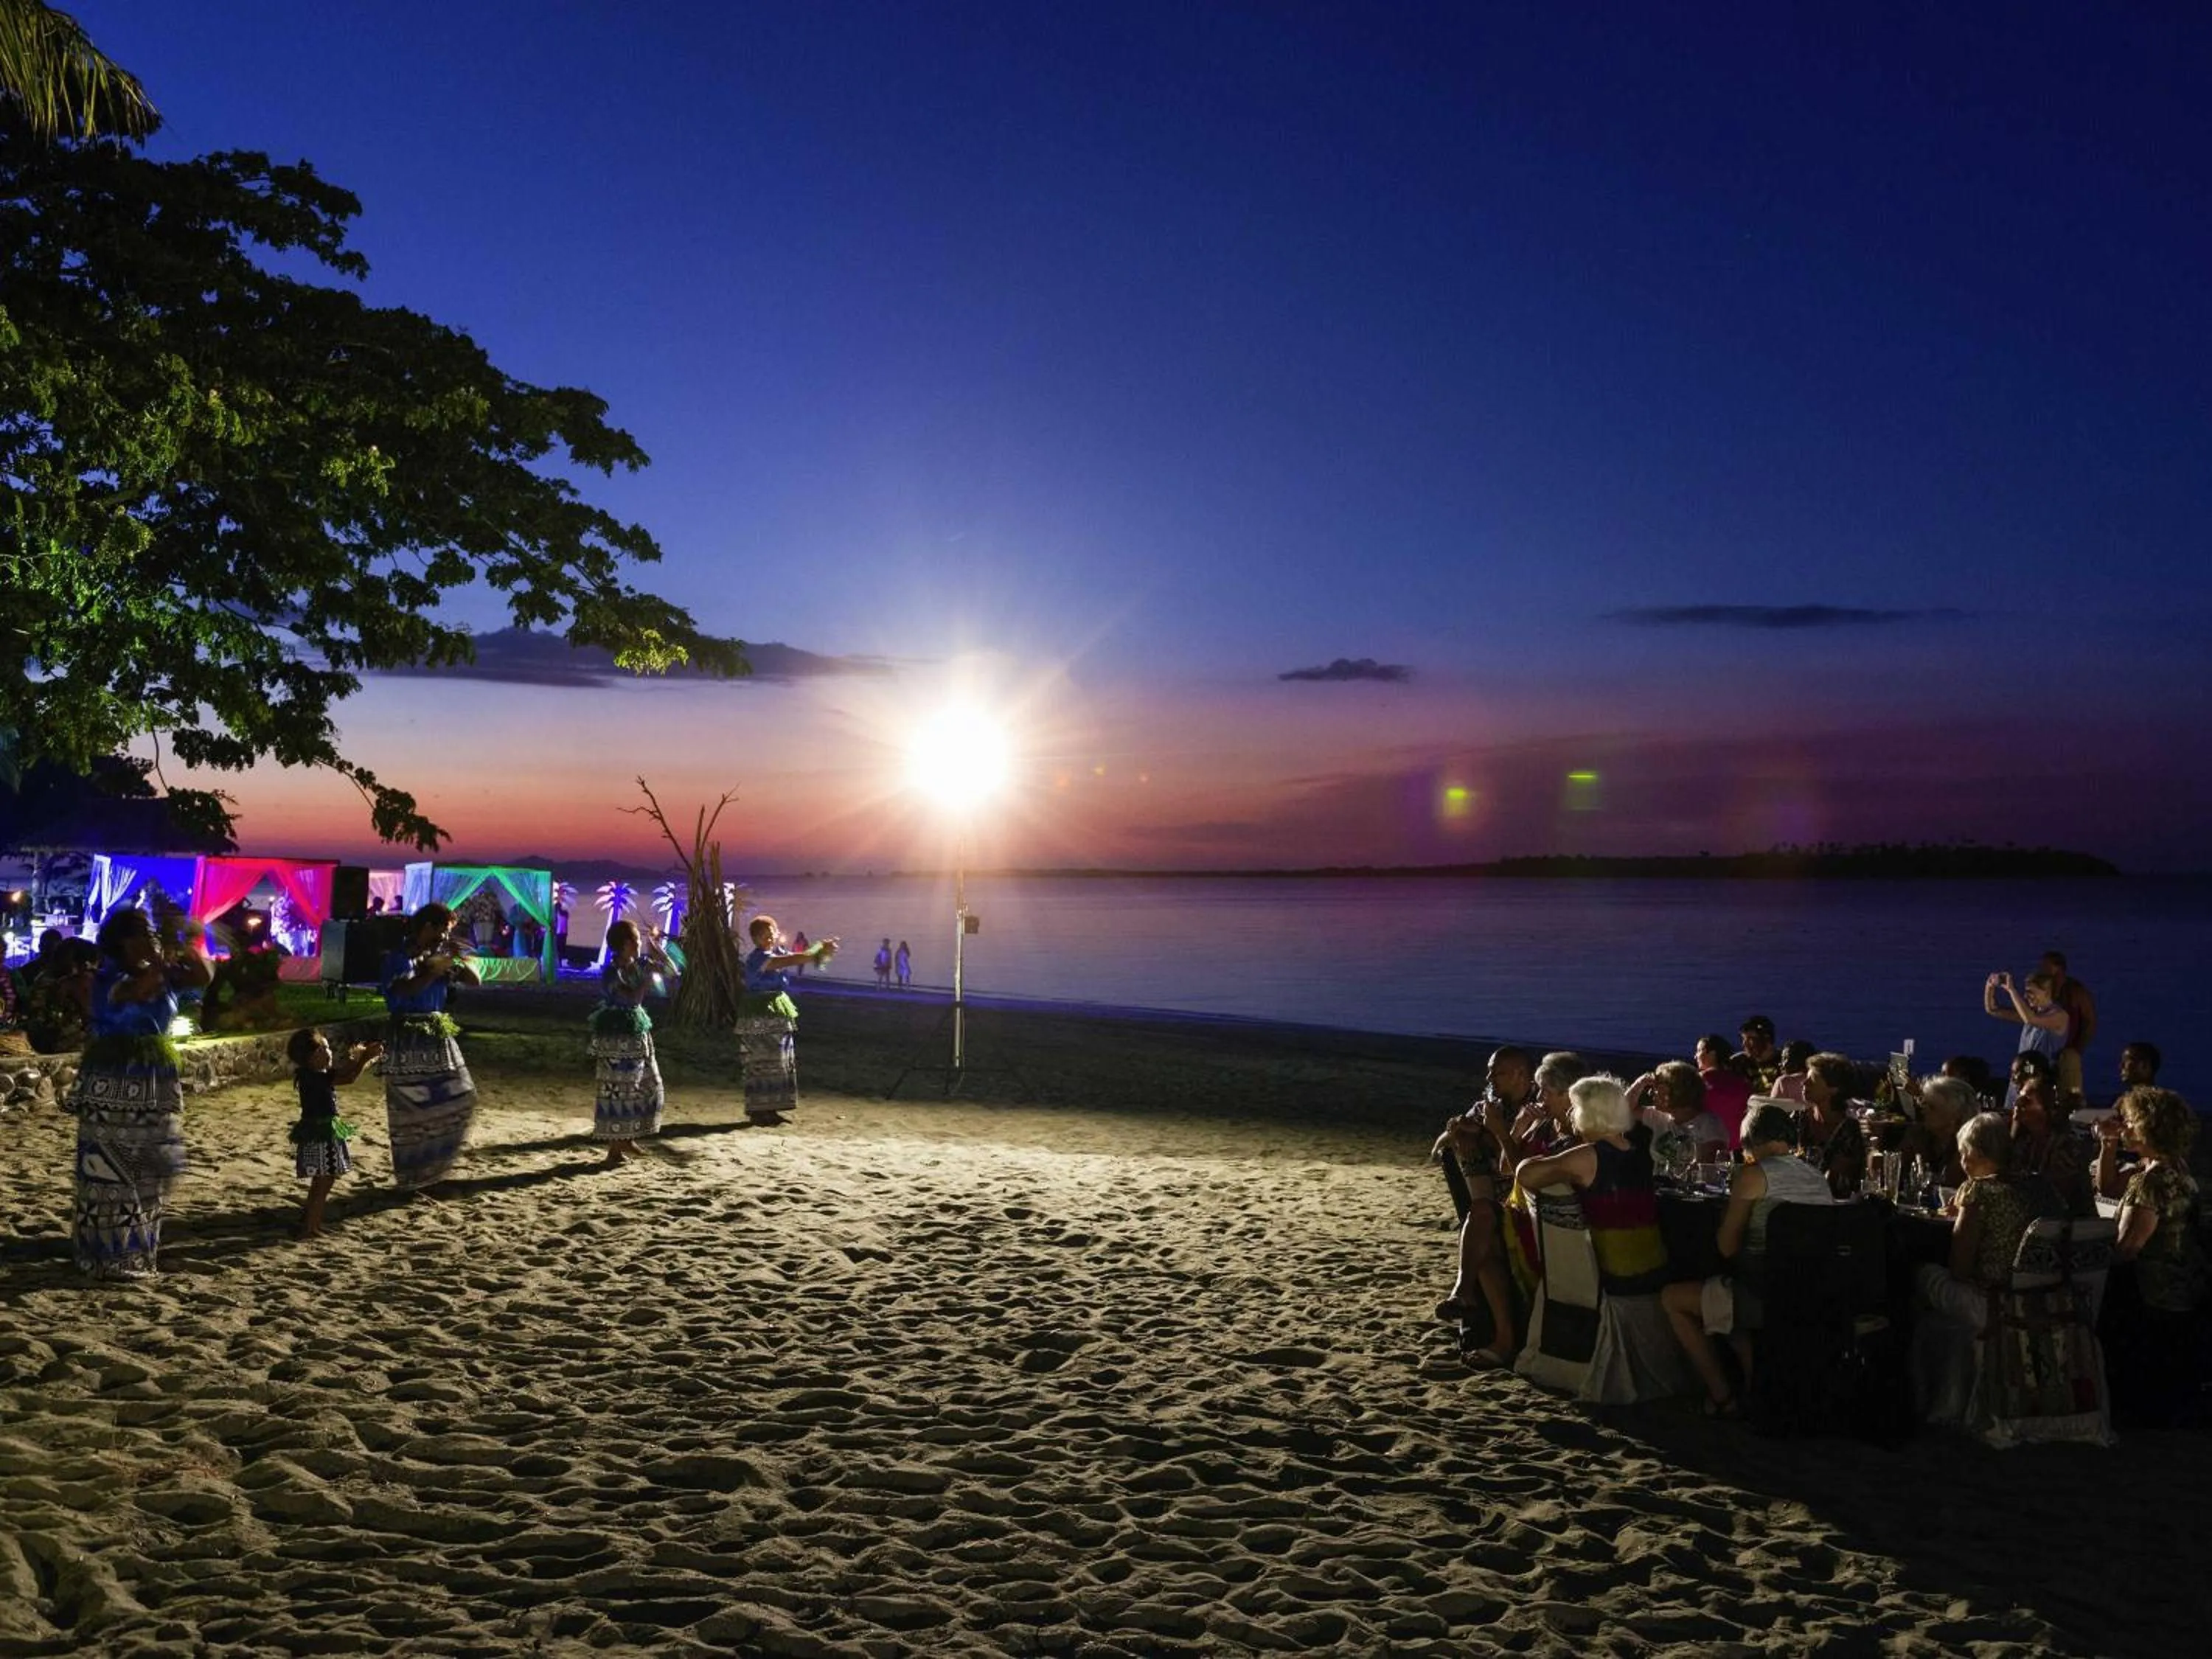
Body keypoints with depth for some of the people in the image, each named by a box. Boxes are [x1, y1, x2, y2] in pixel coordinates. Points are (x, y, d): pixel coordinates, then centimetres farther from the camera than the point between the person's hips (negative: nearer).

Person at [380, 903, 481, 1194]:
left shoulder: (437, 957, 10)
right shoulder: (399, 959, -10)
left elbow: (474, 980, 9)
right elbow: (406, 990, -29)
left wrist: (459, 958, -5)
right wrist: (437, 969, -23)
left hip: (439, 1038, 7)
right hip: (409, 1040, -7)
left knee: (460, 1099, 8)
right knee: (411, 1112, 0)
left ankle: (432, 1170, 22)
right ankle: (412, 1180, 11)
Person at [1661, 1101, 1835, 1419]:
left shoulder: (1753, 1175, -11)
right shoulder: (1818, 1177, 9)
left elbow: (1727, 1247, -6)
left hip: (1765, 1297, -8)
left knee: (1672, 1299, 12)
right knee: (1735, 1297, 36)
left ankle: (1722, 1398, 13)